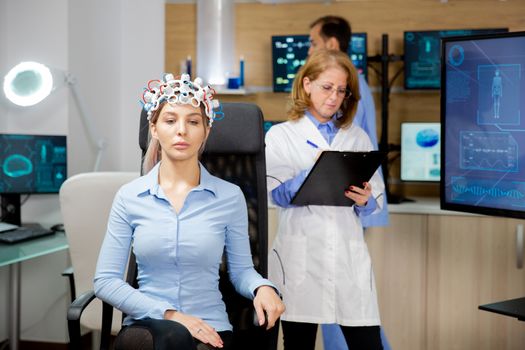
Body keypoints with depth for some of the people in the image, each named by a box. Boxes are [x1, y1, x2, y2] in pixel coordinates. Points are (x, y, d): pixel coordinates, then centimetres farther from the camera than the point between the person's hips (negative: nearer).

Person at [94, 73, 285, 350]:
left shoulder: (229, 196, 2)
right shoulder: (129, 197, 1)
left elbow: (240, 269, 10)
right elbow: (105, 280, -2)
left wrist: (262, 287, -14)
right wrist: (168, 314, -14)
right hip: (147, 323, 0)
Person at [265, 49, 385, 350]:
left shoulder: (358, 137, 15)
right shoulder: (281, 135, 7)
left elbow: (377, 197, 9)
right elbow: (278, 194, -6)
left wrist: (366, 200, -13)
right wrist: (314, 171, -21)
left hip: (350, 255, 2)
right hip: (300, 256, -2)